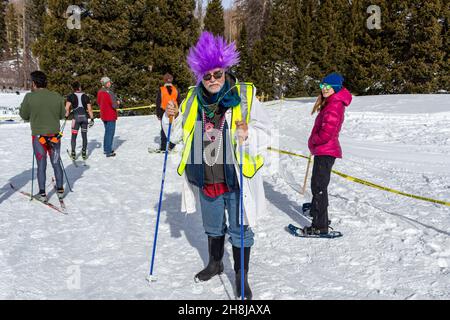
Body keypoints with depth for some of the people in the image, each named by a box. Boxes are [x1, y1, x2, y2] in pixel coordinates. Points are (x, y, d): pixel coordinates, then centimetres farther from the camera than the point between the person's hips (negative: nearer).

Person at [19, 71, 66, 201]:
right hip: (55, 136, 2)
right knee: (56, 163, 16)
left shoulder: (29, 97, -12)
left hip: (38, 137, -2)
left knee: (41, 165, 7)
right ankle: (60, 189, 24)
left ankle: (42, 193, 13)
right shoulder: (57, 97, -5)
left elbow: (24, 115, 0)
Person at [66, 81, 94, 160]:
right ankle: (84, 153, 11)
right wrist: (92, 119, 7)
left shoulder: (71, 96, -1)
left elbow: (67, 108, -10)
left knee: (74, 135, 6)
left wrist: (66, 116, 5)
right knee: (84, 136, 9)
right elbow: (89, 109, 2)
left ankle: (73, 153, 5)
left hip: (76, 117, -2)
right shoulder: (85, 96, 5)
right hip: (84, 117, 2)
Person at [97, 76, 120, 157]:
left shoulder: (100, 92, 3)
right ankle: (108, 152, 2)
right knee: (110, 133, -1)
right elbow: (115, 105, -22)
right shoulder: (109, 93, -23)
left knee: (107, 132, 21)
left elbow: (98, 102, 16)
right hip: (111, 116, -8)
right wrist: (118, 103, -1)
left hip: (103, 115, 8)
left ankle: (105, 149, 29)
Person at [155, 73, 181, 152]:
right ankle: (172, 146, 9)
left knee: (164, 129, 4)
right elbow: (179, 102, 6)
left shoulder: (161, 90, -5)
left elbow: (158, 102, -3)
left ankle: (163, 147, 4)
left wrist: (158, 114, 4)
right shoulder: (175, 90, 2)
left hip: (164, 112, -1)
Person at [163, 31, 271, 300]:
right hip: (206, 180, 4)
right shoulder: (193, 99, 2)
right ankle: (215, 263, 48)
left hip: (237, 179, -4)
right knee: (213, 227, 24)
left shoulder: (245, 95, -10)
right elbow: (179, 135, 13)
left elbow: (265, 132, -9)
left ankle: (242, 277, 28)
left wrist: (248, 136, -29)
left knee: (240, 231, 9)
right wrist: (172, 119, -7)